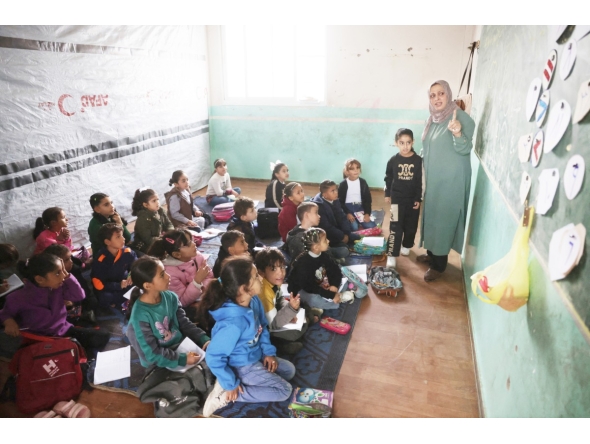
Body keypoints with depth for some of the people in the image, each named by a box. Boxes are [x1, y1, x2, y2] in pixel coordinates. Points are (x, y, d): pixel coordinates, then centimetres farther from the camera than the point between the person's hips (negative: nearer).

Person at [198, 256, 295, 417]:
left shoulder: (254, 301, -14)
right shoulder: (233, 323, -38)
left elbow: (263, 327, 5)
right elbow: (213, 357, -30)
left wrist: (269, 352, -1)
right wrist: (231, 384, -21)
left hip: (256, 356, 8)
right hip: (242, 366, -8)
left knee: (289, 370, 19)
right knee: (284, 390, -5)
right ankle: (227, 395, -6)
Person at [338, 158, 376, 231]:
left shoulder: (363, 182, 2)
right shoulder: (343, 184, -6)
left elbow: (368, 199, 5)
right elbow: (340, 201, -4)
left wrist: (367, 213, -7)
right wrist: (347, 213, -16)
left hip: (360, 208, 3)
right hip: (348, 208, -3)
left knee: (371, 226, -13)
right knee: (354, 227, -26)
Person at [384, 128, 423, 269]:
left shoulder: (418, 160, -8)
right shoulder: (393, 160, -7)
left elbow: (421, 181, -4)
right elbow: (388, 179, 6)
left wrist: (418, 199, -5)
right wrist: (387, 194, 9)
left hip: (412, 199, 1)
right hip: (397, 198, -1)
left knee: (411, 226, 15)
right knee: (395, 227, -5)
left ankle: (406, 246, 39)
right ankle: (392, 255, -2)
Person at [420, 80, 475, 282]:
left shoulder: (461, 117, -15)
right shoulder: (432, 119, 7)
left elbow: (465, 149, -22)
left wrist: (458, 133, -40)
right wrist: (422, 173, 15)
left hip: (451, 180, -8)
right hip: (432, 178, 8)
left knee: (443, 218, -2)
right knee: (431, 215, 16)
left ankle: (439, 264, 10)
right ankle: (431, 253, 33)